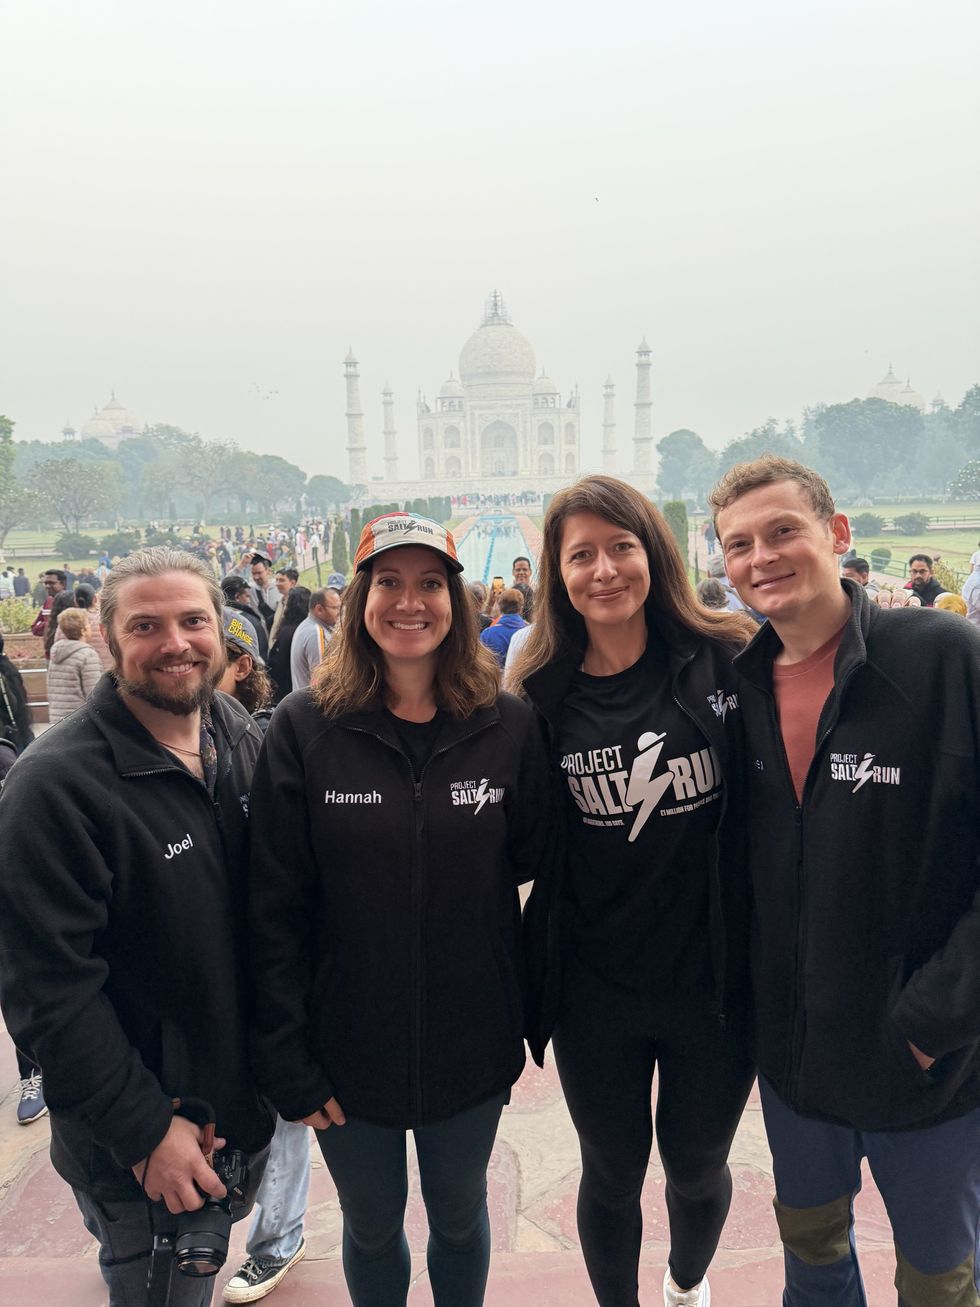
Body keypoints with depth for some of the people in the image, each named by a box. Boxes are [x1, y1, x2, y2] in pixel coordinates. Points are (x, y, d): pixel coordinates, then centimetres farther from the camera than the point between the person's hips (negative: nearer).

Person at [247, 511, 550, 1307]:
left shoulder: (507, 726, -9)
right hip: (348, 1045, 0)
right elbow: (274, 907, -10)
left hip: (472, 1041, 1)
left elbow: (536, 861, 1)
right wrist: (287, 1061, -10)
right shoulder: (305, 728, -12)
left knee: (460, 1215, 24)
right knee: (372, 1226, 23)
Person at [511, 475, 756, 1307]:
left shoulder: (726, 661, -10)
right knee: (613, 1173, 20)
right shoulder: (542, 695, -6)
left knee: (697, 1166, 23)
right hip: (596, 990, 0)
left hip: (714, 980, 0)